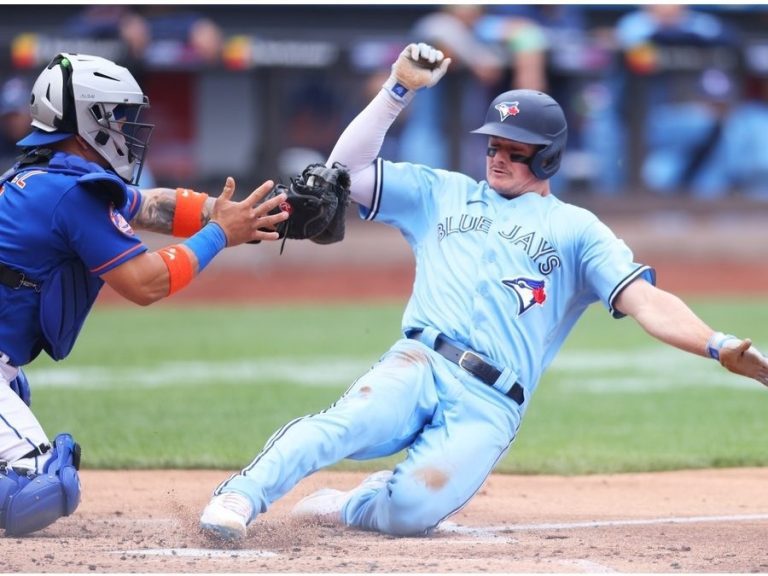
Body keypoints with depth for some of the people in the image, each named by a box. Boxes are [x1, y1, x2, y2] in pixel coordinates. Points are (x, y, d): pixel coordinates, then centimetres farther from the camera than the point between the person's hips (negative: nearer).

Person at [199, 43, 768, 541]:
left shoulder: (576, 229, 16)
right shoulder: (442, 193, 24)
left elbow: (645, 301, 3)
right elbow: (346, 170, 16)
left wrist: (719, 347, -14)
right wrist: (399, 89, 8)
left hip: (490, 407, -1)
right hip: (419, 364, 1)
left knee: (413, 511, -26)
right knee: (350, 421, -35)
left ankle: (350, 505, 6)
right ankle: (240, 497, -36)